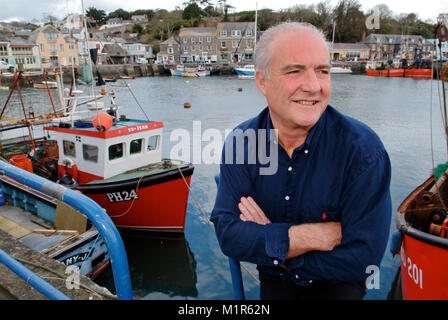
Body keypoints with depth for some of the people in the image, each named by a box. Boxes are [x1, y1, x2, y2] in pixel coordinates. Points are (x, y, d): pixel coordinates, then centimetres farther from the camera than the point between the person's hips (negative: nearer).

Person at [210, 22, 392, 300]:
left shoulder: (363, 148, -20)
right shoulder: (240, 142, -12)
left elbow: (362, 258, -21)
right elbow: (228, 234, -16)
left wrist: (263, 240, -18)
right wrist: (309, 236, -26)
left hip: (336, 283, -5)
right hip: (273, 281, 6)